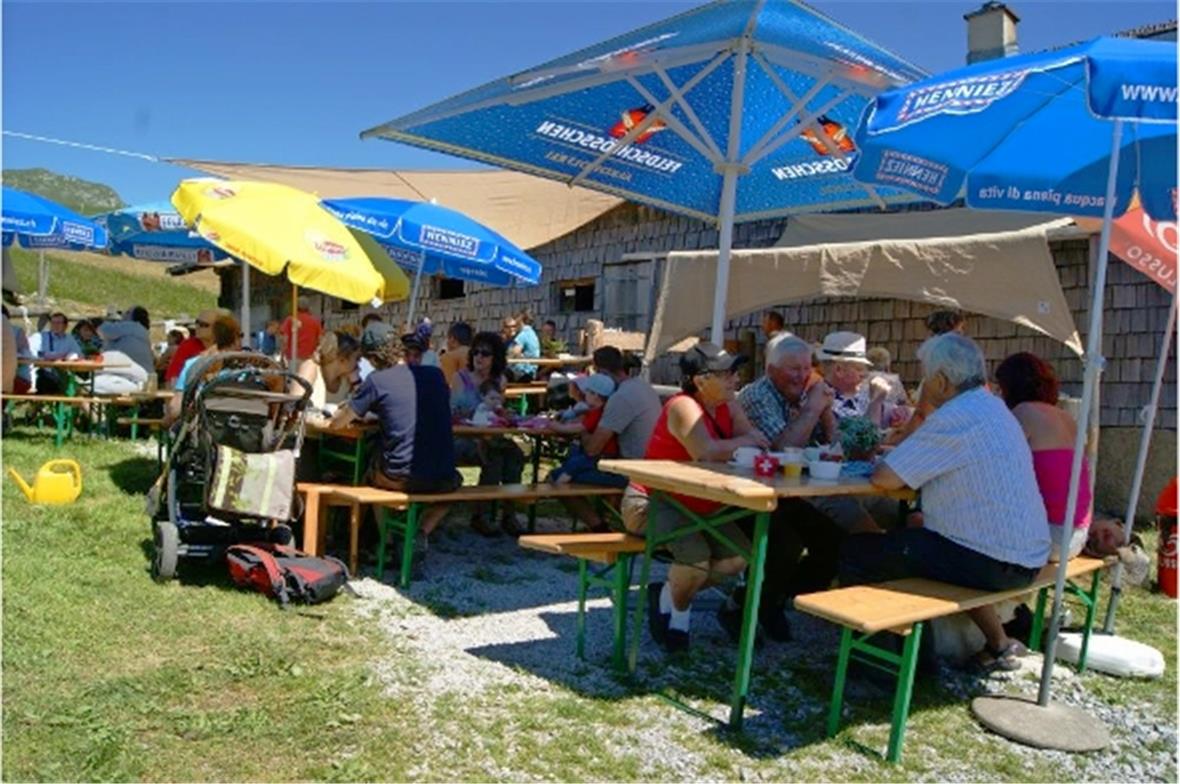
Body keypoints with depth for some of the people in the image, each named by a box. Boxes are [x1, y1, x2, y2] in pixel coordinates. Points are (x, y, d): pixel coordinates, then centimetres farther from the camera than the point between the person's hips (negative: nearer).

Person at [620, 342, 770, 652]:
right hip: (651, 501, -8)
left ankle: (670, 593, 15)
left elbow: (757, 447, -3)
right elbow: (706, 452, -36)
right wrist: (743, 441, -19)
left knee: (740, 555, -7)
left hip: (697, 505, 8)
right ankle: (677, 609, 7)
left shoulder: (727, 406, 4)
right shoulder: (683, 407, -22)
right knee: (697, 557, -29)